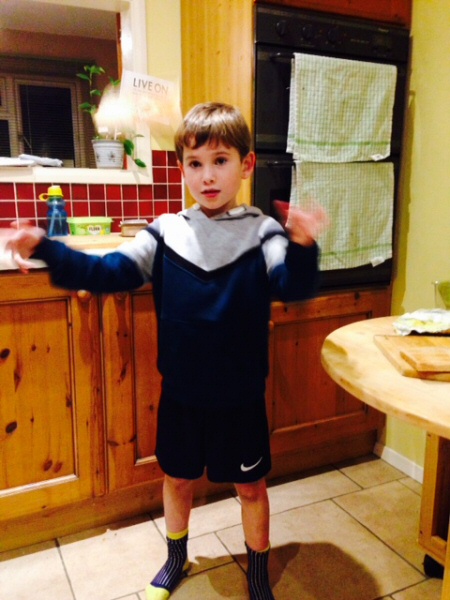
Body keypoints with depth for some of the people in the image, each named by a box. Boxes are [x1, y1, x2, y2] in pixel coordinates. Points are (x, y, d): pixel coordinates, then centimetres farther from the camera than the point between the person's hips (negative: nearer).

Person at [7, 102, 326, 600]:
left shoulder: (263, 234, -11)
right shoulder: (166, 233, -4)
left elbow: (295, 285, -25)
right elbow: (109, 273, -7)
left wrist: (302, 247, -47)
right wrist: (46, 251, -20)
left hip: (239, 395, -2)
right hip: (179, 391, 3)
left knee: (250, 485, 16)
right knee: (177, 477, 22)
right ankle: (176, 558, 50)